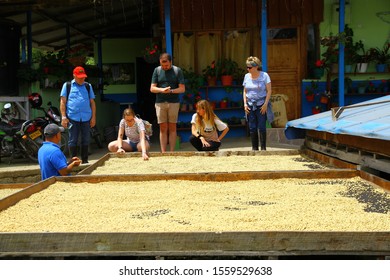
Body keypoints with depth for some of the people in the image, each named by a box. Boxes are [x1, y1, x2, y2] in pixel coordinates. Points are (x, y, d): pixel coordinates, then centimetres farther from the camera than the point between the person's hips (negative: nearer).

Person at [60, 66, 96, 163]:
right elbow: (63, 102, 3)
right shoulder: (67, 85, 6)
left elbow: (92, 102, 13)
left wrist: (93, 117, 6)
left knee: (86, 140, 6)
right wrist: (64, 117, -5)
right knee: (73, 141, 0)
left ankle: (85, 161, 15)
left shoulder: (88, 86, 14)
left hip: (86, 118, 3)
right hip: (72, 118, -2)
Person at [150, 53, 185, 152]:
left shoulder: (177, 71, 4)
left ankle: (172, 152, 5)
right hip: (160, 103, 1)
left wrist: (171, 91, -15)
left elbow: (182, 88, 1)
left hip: (174, 102, -1)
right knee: (163, 129, 1)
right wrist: (162, 90, -14)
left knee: (172, 128, 2)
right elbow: (152, 88, 5)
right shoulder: (157, 70, 7)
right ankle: (163, 152, 3)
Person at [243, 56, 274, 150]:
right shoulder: (247, 76, 9)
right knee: (252, 128, 2)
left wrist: (265, 104, -12)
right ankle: (254, 148, 9)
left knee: (261, 127, -7)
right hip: (250, 106, 4)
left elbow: (269, 91, -4)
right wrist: (245, 104, 5)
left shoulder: (264, 75, -3)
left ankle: (263, 148, 1)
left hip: (261, 105, -4)